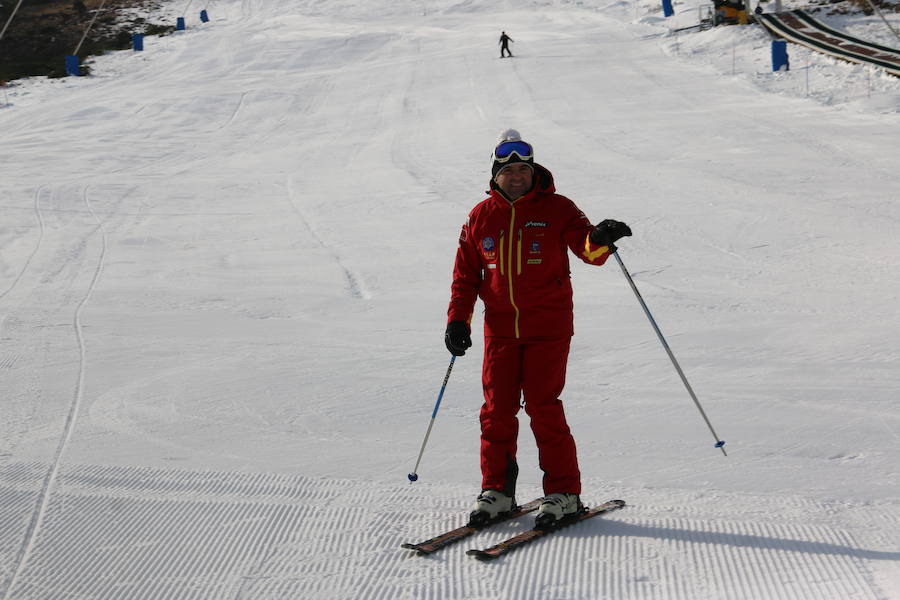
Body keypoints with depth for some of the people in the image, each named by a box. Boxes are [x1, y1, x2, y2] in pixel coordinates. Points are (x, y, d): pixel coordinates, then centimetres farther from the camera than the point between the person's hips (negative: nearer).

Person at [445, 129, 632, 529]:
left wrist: (599, 240, -34)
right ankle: (497, 490, 12)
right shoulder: (481, 217, 8)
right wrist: (458, 319, 3)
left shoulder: (556, 208, -1)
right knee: (497, 408, 2)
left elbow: (587, 248, -10)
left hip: (548, 326, -3)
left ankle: (563, 492, 2)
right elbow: (465, 274, 13)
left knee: (542, 406, -8)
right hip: (500, 327, 3)